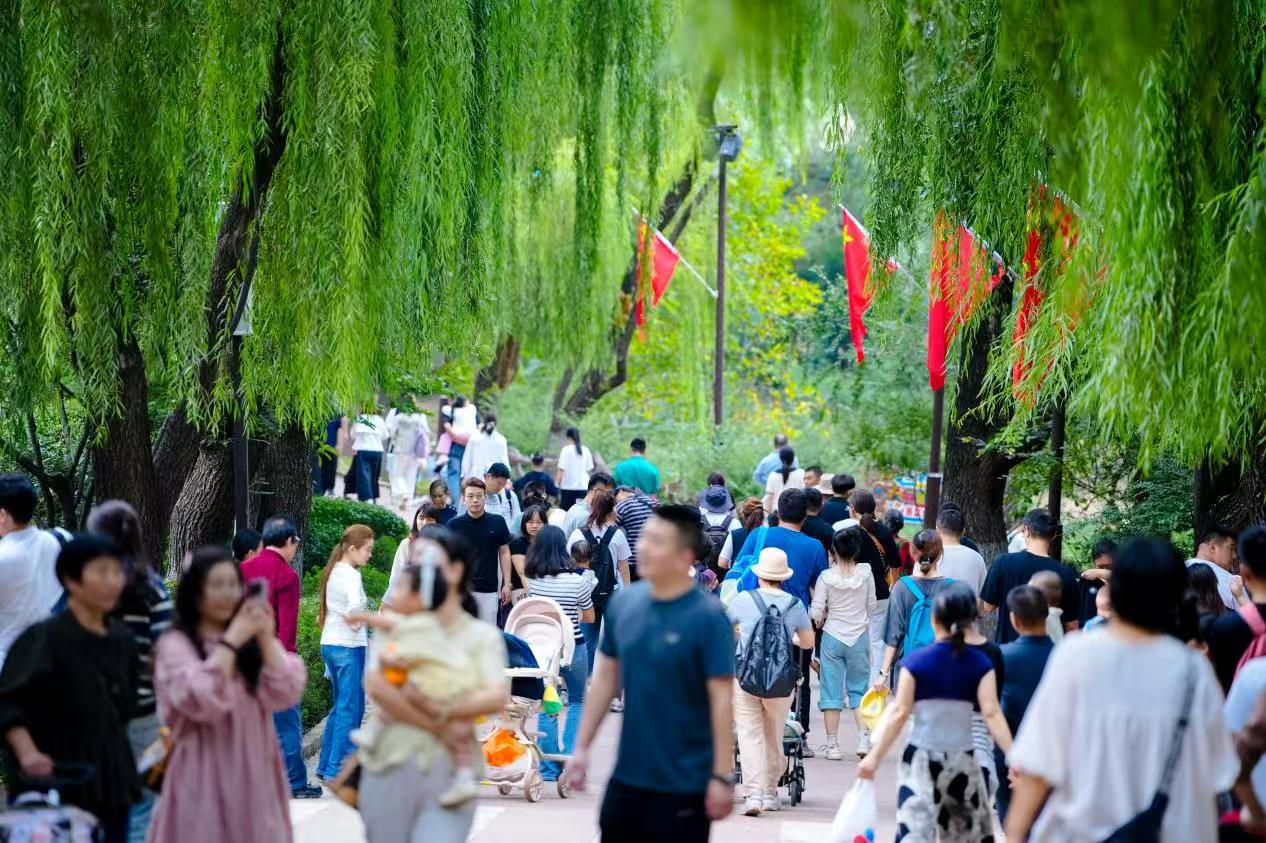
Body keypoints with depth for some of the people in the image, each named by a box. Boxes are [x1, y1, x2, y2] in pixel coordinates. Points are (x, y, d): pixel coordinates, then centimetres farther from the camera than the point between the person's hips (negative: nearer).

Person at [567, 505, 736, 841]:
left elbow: (721, 699, -15)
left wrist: (723, 776, -17)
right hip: (628, 776, 6)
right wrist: (581, 747, 10)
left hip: (684, 784, -6)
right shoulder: (624, 603, 2)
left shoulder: (707, 617, -14)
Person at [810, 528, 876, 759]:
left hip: (832, 637, -1)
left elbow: (816, 612, -11)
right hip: (859, 637, 1)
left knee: (831, 690, 5)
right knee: (859, 689, 12)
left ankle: (832, 745, 4)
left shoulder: (826, 577, -11)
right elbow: (871, 605, 3)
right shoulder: (865, 573, -6)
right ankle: (864, 738, 1)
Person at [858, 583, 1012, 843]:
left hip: (921, 759, -2)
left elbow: (899, 713, -7)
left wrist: (874, 757, -3)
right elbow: (991, 714, -10)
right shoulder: (980, 664, -2)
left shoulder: (915, 661, -4)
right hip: (962, 760, 2)